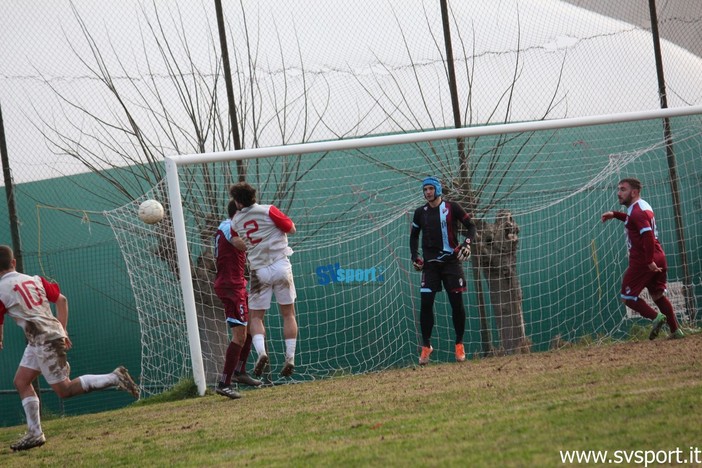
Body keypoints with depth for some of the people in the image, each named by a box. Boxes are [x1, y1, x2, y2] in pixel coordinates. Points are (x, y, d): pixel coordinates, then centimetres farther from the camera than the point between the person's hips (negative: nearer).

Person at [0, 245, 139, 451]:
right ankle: (34, 432, 11)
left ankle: (114, 378, -10)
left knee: (64, 389, -3)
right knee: (21, 381, 13)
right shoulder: (34, 280, 13)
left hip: (43, 340, -9)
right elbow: (61, 300, 16)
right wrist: (63, 331, 22)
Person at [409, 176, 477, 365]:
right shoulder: (420, 212, 8)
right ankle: (426, 346, 3)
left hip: (451, 262, -2)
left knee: (457, 303, -2)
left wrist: (467, 243, -14)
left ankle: (459, 344, 11)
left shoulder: (452, 208, -1)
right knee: (425, 303, -7)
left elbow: (471, 225, 3)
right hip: (430, 263, 2)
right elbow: (414, 236, 19)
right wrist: (415, 257, 6)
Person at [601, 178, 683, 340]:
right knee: (658, 295, 17)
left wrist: (649, 260, -29)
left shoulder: (637, 211, -15)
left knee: (627, 296, -1)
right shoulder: (642, 206, 15)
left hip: (642, 262, -10)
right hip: (658, 258, 10)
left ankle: (655, 317, -17)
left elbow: (648, 235, -27)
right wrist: (615, 215, 30)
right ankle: (675, 331, 12)